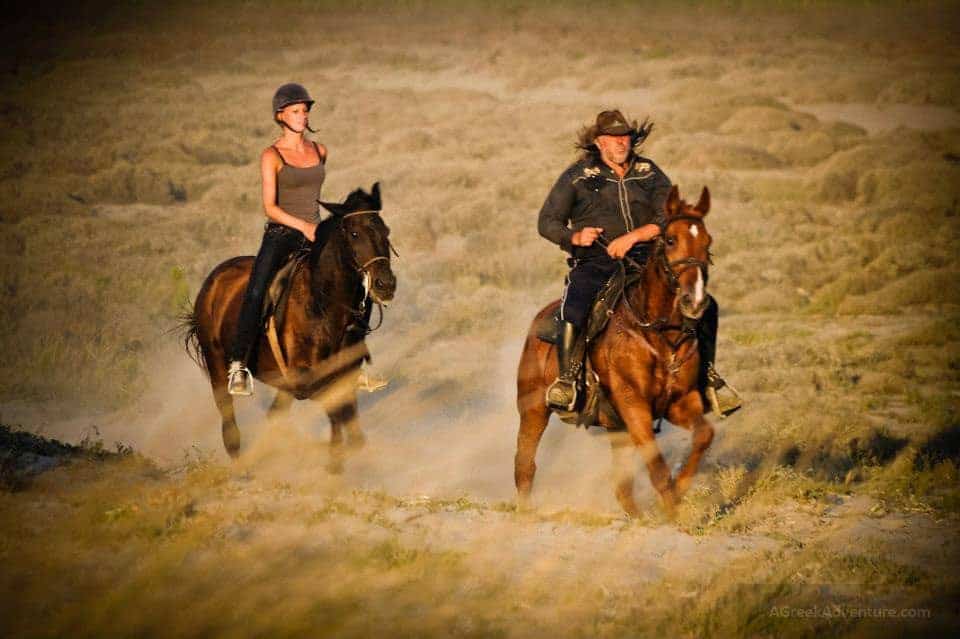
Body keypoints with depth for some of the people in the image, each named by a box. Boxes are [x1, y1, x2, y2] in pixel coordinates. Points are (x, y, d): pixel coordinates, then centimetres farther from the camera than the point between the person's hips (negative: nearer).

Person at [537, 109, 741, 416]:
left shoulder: (649, 172, 12)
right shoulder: (577, 176, 6)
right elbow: (547, 222, 7)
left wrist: (635, 236, -14)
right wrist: (575, 237, -13)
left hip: (646, 260, 3)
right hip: (596, 264, -3)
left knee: (704, 305, -11)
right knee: (572, 313, -34)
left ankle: (707, 375, 7)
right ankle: (566, 379, -16)